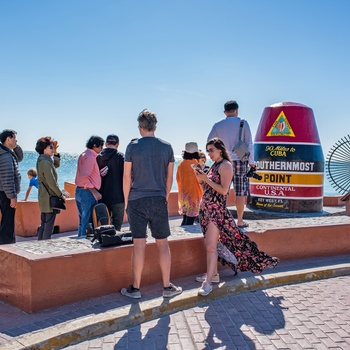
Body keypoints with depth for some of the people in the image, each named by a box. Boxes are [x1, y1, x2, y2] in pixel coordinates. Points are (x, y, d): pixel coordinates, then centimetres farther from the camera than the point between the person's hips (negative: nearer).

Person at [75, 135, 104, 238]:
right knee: (88, 220, -5)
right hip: (87, 192, -10)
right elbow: (84, 177, -22)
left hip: (79, 191, 10)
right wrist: (94, 192, -21)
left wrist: (99, 173, 13)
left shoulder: (84, 155, 16)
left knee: (82, 220, 16)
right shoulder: (90, 157, -15)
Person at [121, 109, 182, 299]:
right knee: (162, 243, 8)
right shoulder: (167, 147, 4)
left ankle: (135, 288, 12)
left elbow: (127, 177, 0)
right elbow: (169, 177, 8)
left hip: (137, 200, -1)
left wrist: (126, 202, 8)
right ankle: (167, 287, 15)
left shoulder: (133, 146, -2)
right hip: (159, 200, 1)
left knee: (139, 244, 3)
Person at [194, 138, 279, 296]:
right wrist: (201, 179, 2)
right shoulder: (214, 166, 17)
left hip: (216, 209, -9)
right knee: (210, 245, 13)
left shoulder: (225, 165, -8)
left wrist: (206, 179, -15)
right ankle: (213, 274, 24)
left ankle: (208, 282, -10)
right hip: (206, 208, 9)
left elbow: (223, 190, -18)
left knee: (211, 246, -12)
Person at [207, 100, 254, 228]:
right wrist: (251, 162, 1)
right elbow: (249, 144, -3)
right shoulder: (243, 123, 0)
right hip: (240, 161, -2)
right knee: (241, 192, 4)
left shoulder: (218, 125, 5)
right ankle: (240, 221, 7)